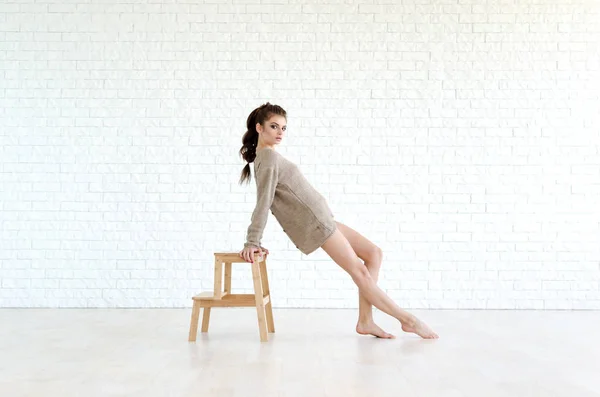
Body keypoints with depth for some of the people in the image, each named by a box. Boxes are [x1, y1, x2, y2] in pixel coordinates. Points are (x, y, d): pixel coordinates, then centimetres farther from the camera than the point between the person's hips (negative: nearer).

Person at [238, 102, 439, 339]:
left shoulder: (266, 156, 17)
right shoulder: (269, 157, -14)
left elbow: (265, 203, 14)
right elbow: (263, 203, -18)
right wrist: (252, 243, -19)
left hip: (321, 220, 10)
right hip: (315, 223, -10)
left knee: (373, 253, 9)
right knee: (360, 273, -3)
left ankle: (365, 320, 7)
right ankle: (409, 320, 7)